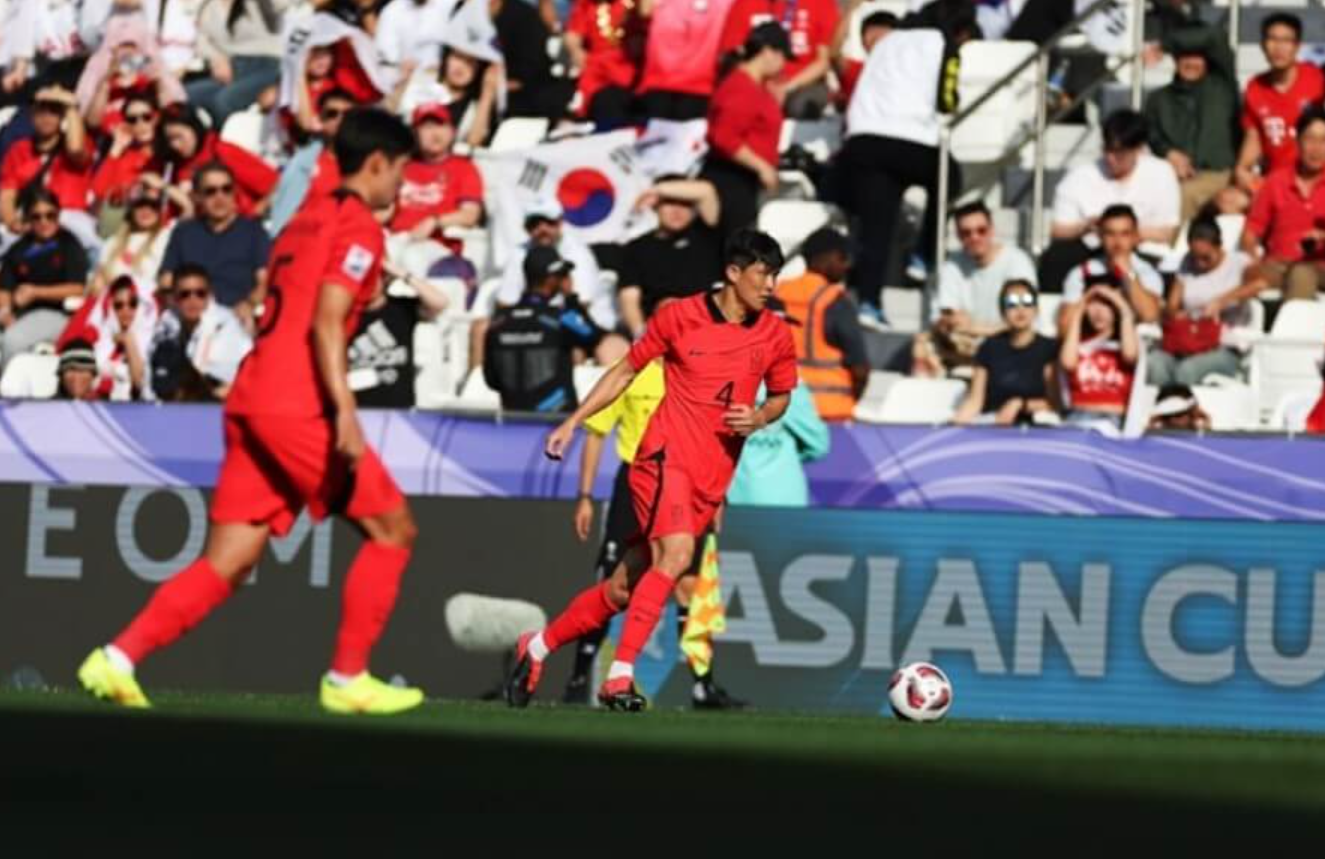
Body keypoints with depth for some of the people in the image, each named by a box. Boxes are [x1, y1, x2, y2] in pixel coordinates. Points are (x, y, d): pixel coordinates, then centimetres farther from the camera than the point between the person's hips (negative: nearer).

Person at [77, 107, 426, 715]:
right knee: (392, 528, 3)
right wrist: (345, 414, -22)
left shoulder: (307, 221, 21)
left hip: (253, 400, 9)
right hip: (295, 407, -9)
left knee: (227, 564, 5)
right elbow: (324, 324, -16)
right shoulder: (358, 226, -6)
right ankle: (347, 678, 3)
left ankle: (117, 660, -5)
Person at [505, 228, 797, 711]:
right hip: (665, 455, -4)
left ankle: (538, 647, 24)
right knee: (676, 552, -29)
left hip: (712, 477, 4)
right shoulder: (681, 316, -4)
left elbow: (781, 395, 20)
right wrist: (574, 421, 4)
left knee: (624, 588, 6)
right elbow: (626, 370, 7)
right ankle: (619, 675, -27)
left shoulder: (775, 336, 4)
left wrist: (760, 417, -3)